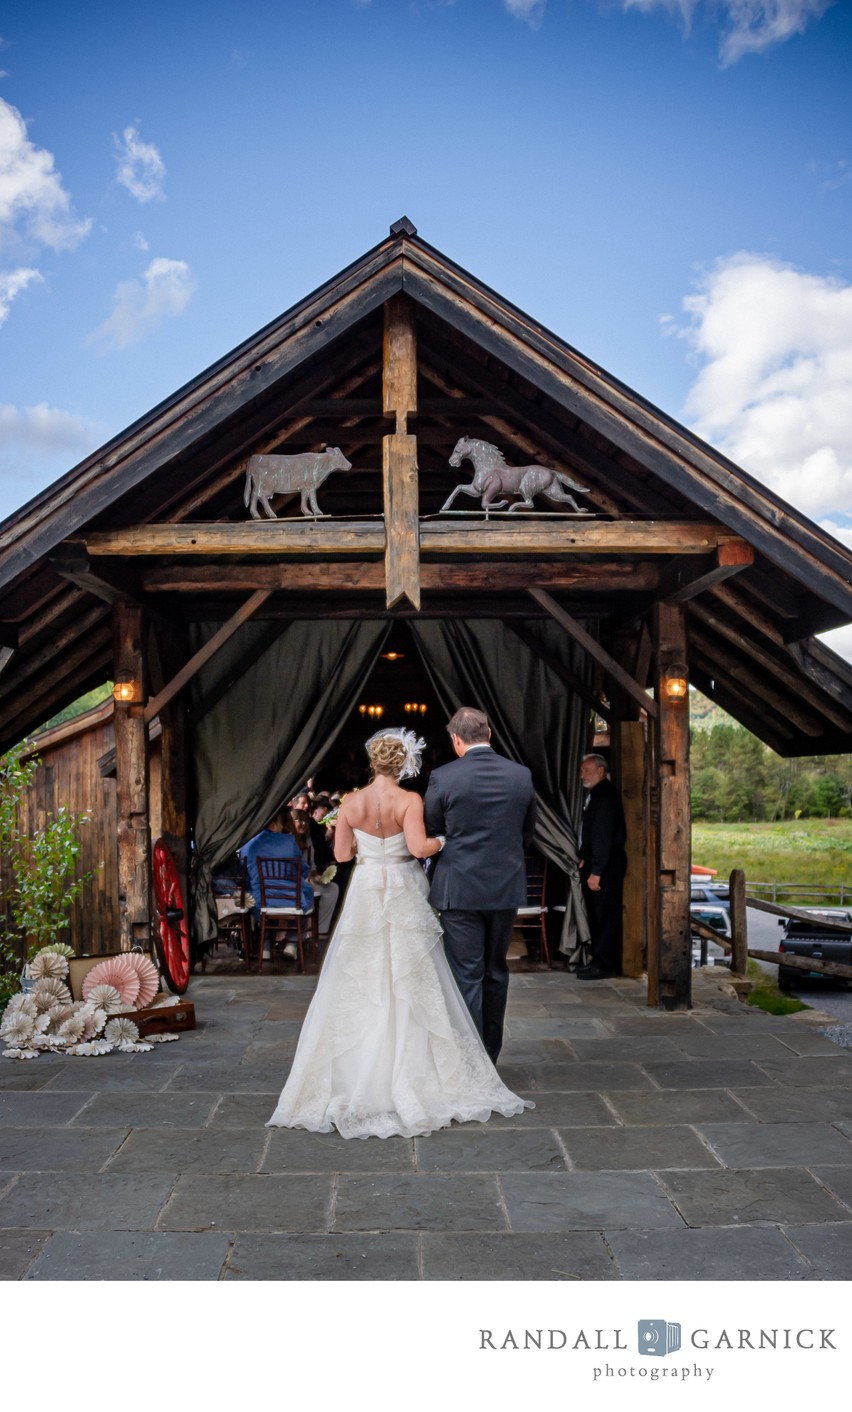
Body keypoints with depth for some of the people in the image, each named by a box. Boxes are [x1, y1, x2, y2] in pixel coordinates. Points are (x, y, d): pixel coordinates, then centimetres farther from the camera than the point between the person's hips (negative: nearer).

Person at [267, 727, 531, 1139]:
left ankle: (355, 1079, 15)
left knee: (358, 987, 10)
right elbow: (419, 847, -21)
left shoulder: (351, 803, -2)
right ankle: (413, 1078, 13)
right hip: (402, 898, -2)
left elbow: (341, 854, 1)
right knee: (409, 988, 7)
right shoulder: (409, 800, -11)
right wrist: (445, 839, -3)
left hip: (364, 898, 3)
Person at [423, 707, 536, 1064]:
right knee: (496, 973, 16)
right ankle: (491, 1057, 26)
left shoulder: (443, 777, -11)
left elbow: (430, 831, 1)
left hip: (460, 889, -4)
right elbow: (527, 833, 11)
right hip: (507, 888, 4)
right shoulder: (521, 775, 0)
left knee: (466, 976, 2)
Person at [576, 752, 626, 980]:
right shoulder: (595, 794, 16)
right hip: (595, 862, 10)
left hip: (607, 864, -10)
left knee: (605, 915, -5)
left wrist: (596, 871, -23)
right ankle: (599, 960, 21)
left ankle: (604, 965, -1)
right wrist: (585, 859, 12)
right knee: (595, 914, 14)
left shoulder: (605, 795, -15)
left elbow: (603, 835, -21)